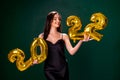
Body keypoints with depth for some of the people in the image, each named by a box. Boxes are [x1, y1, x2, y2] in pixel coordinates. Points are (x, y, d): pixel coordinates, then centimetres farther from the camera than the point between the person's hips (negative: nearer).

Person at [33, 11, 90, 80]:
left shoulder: (64, 36, 4)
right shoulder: (42, 36, 2)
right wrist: (36, 60, -15)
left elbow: (71, 51, -7)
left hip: (63, 69, 2)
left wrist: (81, 41, -19)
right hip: (49, 70, -2)